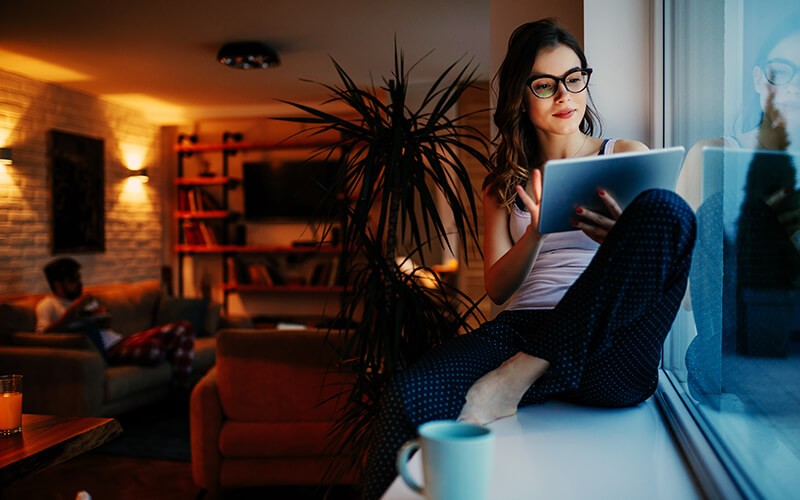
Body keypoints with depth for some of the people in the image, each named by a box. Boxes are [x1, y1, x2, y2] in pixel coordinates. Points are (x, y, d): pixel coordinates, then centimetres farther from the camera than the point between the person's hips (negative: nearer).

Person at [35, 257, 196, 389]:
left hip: (119, 340, 9)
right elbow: (44, 333, -17)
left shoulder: (86, 299, 25)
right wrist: (73, 308, -19)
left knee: (182, 328, -4)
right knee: (155, 348, -37)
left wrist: (103, 319, 3)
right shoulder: (47, 305, 3)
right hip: (107, 352, -9)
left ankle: (181, 390, -5)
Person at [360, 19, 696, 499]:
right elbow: (497, 288, 12)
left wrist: (623, 239, -14)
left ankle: (517, 379, -28)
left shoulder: (628, 156, 18)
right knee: (407, 396, -32)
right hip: (522, 327, 1)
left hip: (607, 344, 0)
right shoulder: (506, 182, 21)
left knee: (665, 207, -30)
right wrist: (537, 231, -8)